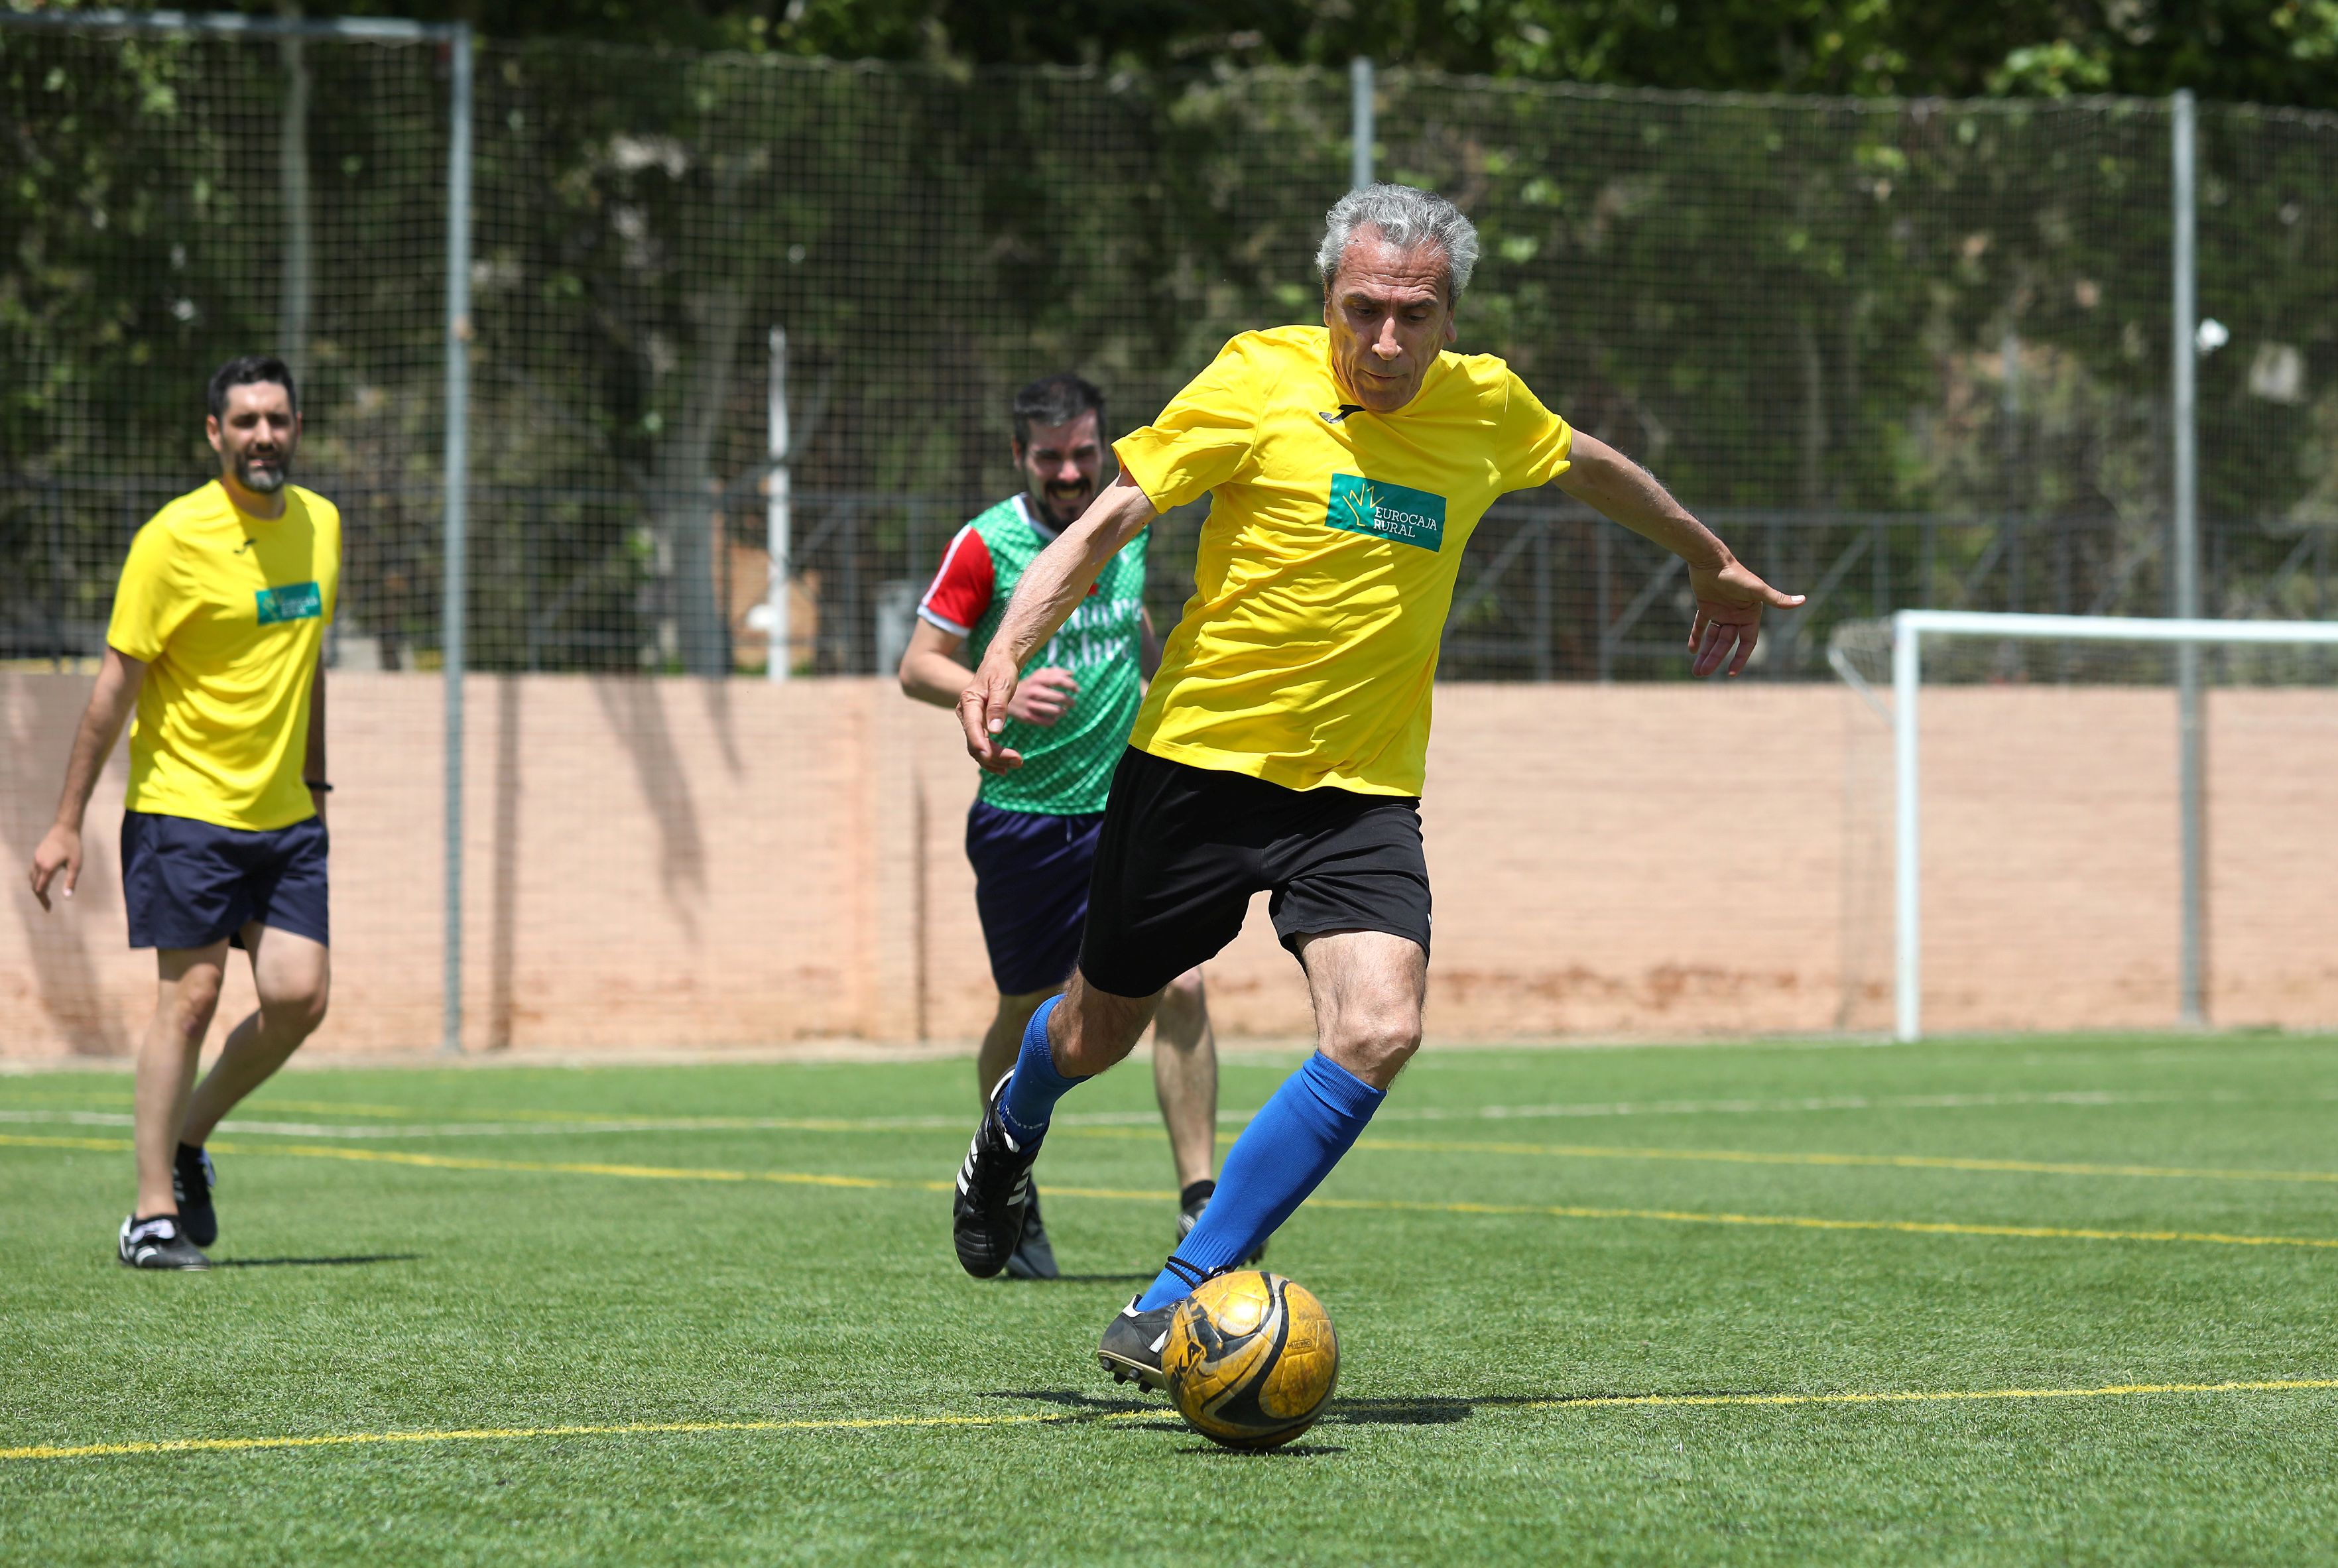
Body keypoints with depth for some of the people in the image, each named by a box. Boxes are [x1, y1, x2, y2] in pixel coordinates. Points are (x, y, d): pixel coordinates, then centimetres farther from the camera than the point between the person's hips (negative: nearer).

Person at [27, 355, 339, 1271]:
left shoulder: (320, 525, 8)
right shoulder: (176, 538, -11)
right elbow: (117, 682, -8)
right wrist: (68, 822, -9)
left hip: (285, 814, 5)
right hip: (185, 807, -5)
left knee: (299, 998, -5)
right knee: (190, 997, -8)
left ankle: (188, 1142, 19)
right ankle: (154, 1216, 0)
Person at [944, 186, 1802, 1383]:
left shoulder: (1486, 407, 0)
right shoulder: (1258, 383, -11)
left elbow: (1592, 468, 23)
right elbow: (1106, 522, -10)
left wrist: (1714, 565, 37)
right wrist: (1004, 658, -24)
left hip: (1362, 790, 2)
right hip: (1199, 758, -2)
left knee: (1379, 1032, -22)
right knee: (1102, 1027, 13)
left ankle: (1177, 1303, -14)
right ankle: (1011, 1135, 52)